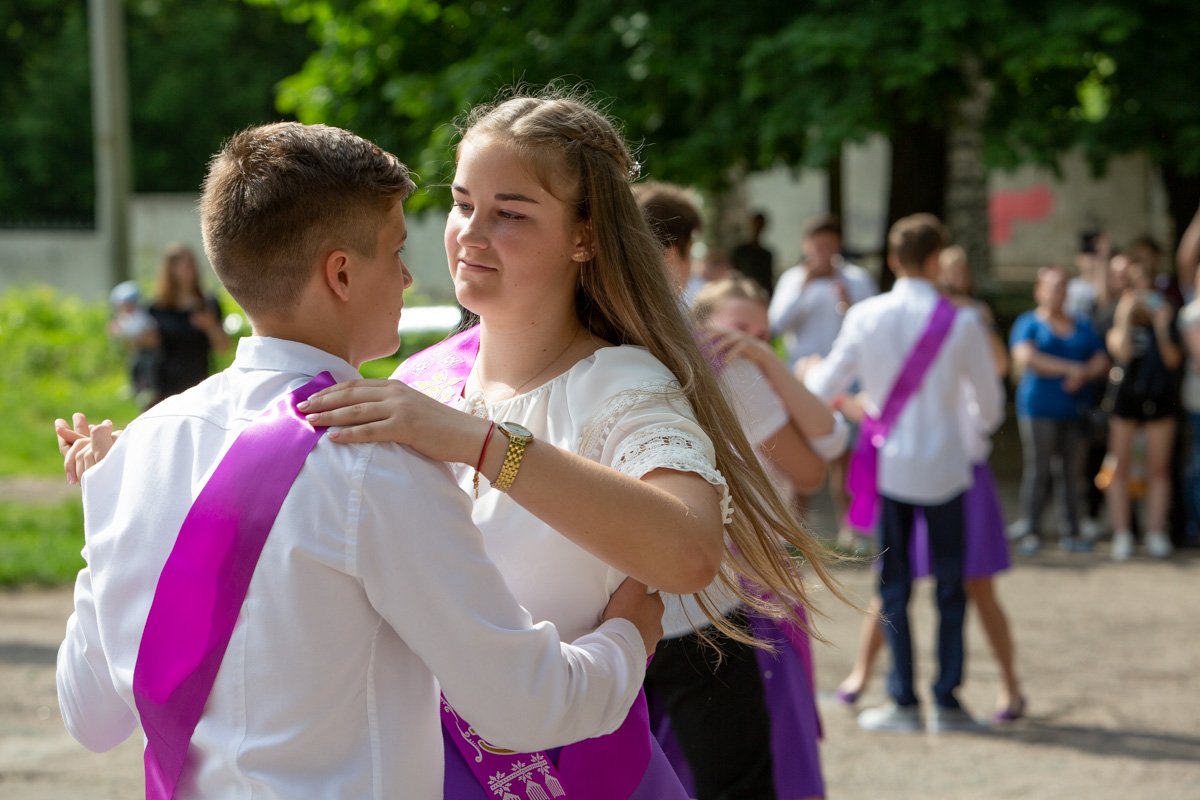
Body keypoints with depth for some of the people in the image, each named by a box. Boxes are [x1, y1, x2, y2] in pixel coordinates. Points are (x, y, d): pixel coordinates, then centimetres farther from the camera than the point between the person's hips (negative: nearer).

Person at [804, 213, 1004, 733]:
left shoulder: (865, 316, -6)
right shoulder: (961, 322, -8)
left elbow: (825, 388, 1)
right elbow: (990, 403, 1)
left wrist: (807, 373, 24)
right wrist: (980, 424, 24)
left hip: (889, 465, 1)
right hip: (945, 466, -1)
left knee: (893, 587, 9)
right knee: (950, 585, 9)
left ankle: (903, 702, 9)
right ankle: (946, 701, 9)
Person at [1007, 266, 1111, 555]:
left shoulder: (1082, 326, 18)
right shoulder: (1028, 323, 4)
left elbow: (1102, 360, 11)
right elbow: (1026, 358, -13)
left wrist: (1084, 374, -11)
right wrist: (1070, 368, -13)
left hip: (1075, 409, 4)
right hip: (1039, 407, -4)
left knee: (1073, 471, 1)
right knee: (1037, 469, -7)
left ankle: (1071, 532, 6)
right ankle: (1031, 532, -4)